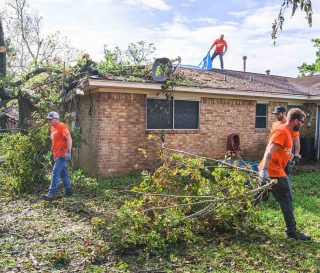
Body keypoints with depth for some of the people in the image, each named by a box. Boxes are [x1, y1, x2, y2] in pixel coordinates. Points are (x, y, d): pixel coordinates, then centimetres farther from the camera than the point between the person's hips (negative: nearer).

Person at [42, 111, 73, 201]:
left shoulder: (62, 127, -12)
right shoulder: (53, 128, 16)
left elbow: (69, 139, -18)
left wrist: (68, 152, -24)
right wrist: (52, 152, 22)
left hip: (62, 154, -9)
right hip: (56, 154, 9)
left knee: (56, 172, -14)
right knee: (63, 172, 14)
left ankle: (52, 193, -14)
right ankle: (68, 190, 23)